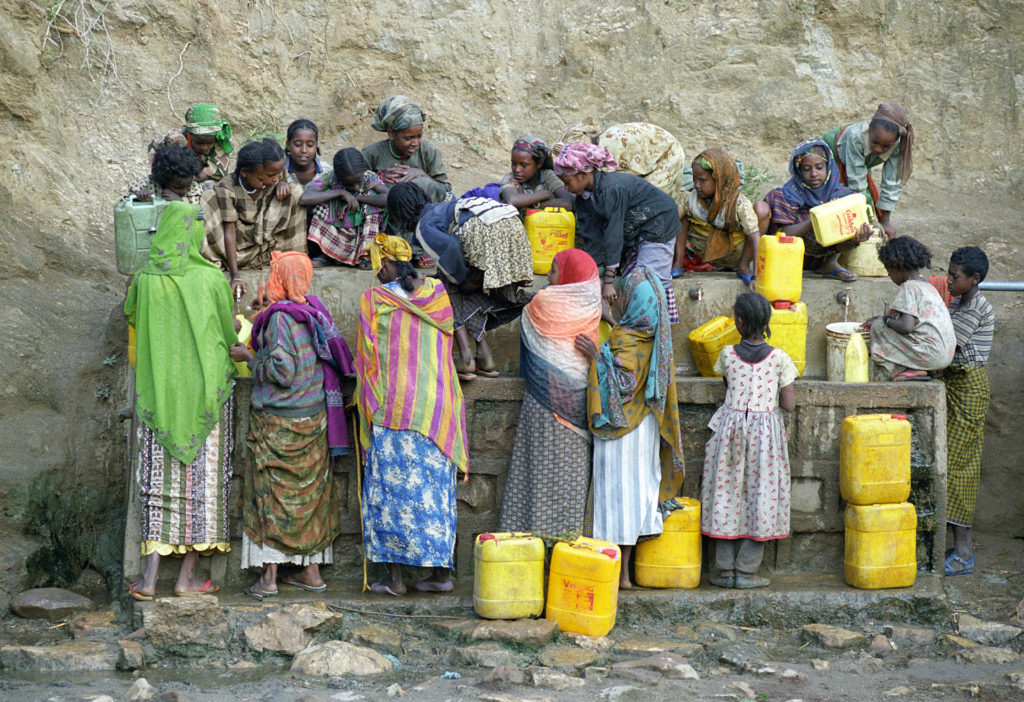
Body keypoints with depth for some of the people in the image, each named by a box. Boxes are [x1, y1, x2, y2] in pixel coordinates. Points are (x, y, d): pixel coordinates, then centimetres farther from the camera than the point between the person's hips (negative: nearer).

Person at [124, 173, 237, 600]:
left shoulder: (146, 279, -7)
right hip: (205, 389, -1)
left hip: (158, 389, 1)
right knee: (201, 476, 7)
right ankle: (188, 576, 10)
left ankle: (150, 576, 0)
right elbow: (230, 334, 0)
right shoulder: (212, 281, -11)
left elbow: (131, 315, 13)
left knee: (159, 475, 6)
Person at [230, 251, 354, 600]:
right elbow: (336, 359, 13)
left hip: (279, 421, -7)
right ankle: (312, 570, 16)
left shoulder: (280, 317, -17)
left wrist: (248, 357, -6)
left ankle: (269, 576, -1)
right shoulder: (314, 312, 5)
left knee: (271, 493, 0)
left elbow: (281, 371, -22)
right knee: (309, 490, 12)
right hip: (314, 416, 7)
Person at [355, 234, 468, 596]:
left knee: (392, 487, 2)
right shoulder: (437, 293, 6)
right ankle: (441, 570, 9)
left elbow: (367, 359, -2)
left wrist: (369, 407, 6)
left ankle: (394, 577, 2)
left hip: (392, 408, -4)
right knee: (434, 486, 9)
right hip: (437, 406, 4)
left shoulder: (373, 300, -5)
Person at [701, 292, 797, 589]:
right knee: (760, 497, 5)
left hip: (730, 425, 1)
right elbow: (789, 404, -6)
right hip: (765, 428, -1)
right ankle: (745, 571, 3)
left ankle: (725, 570, 8)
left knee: (727, 494, 7)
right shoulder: (779, 358, -5)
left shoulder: (728, 354, -2)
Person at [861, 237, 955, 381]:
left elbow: (906, 326, -22)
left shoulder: (909, 287, -11)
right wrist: (878, 319, 27)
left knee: (879, 328, -6)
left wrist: (886, 319, -2)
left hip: (931, 355, -9)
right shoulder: (928, 286, 18)